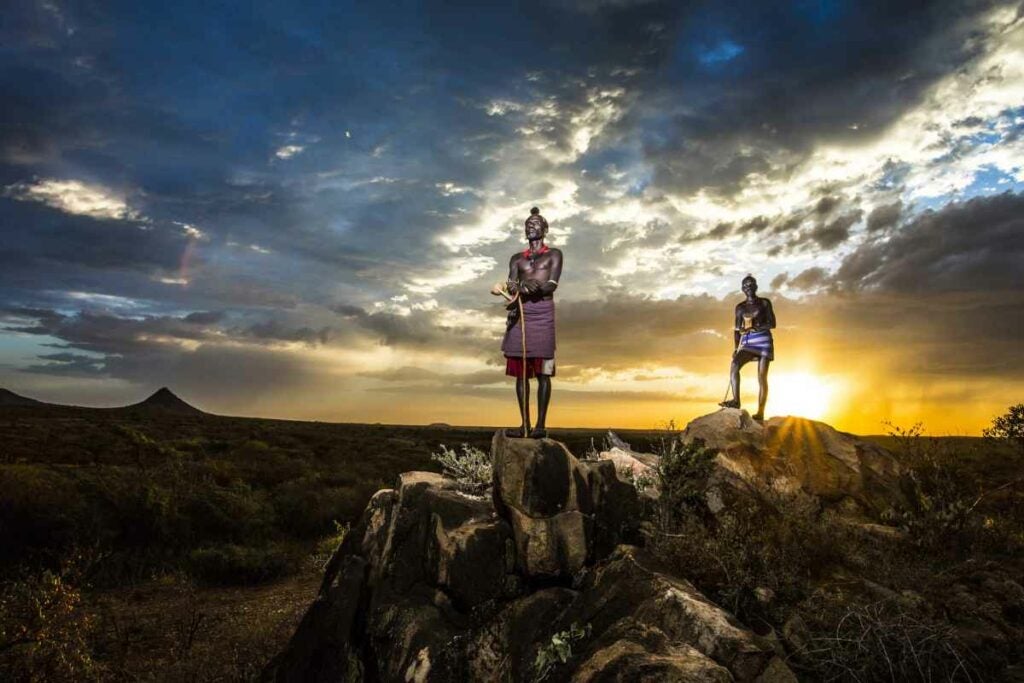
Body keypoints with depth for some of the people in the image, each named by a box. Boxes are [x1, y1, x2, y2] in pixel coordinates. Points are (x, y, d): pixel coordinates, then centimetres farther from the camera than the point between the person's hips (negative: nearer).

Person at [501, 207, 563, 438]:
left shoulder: (554, 254, 11)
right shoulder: (516, 258, 20)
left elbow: (551, 286, -3)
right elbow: (511, 285, 5)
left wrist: (523, 287, -16)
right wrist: (524, 285, -18)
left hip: (542, 312, -3)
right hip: (519, 313, 4)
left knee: (542, 371, -7)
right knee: (520, 371, 0)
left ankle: (541, 424, -7)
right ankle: (525, 423, 3)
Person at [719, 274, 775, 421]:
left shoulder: (764, 303, 6)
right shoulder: (740, 307, 14)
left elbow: (772, 324, -1)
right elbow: (737, 329, 13)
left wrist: (754, 327, -16)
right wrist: (736, 348, 2)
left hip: (763, 341, -2)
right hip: (747, 342, 2)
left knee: (762, 377, -7)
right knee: (734, 365, -26)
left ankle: (760, 412, -8)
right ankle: (735, 400, -34)